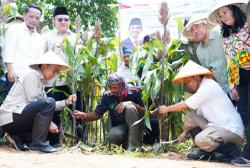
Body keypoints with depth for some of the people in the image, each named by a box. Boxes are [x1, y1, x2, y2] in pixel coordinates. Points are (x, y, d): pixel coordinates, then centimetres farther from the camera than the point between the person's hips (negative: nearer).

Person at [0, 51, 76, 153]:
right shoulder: (32, 75, -10)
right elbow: (33, 103, -16)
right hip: (10, 118, -10)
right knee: (48, 103, -24)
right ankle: (38, 143, -18)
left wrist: (66, 102, 6)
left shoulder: (40, 80, 18)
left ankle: (18, 137, 10)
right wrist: (49, 123, -14)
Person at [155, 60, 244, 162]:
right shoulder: (203, 89, 15)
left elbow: (185, 106, -13)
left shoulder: (209, 86, -15)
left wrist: (167, 109, 2)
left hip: (232, 130, -10)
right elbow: (199, 115, 21)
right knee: (189, 117, 6)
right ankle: (204, 150, 10)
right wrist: (186, 132, 21)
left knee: (200, 140, -31)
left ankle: (232, 150, -7)